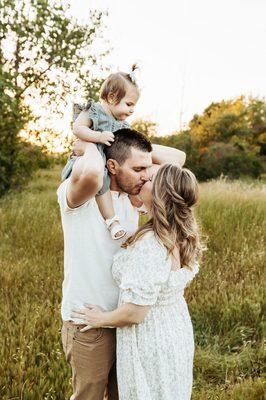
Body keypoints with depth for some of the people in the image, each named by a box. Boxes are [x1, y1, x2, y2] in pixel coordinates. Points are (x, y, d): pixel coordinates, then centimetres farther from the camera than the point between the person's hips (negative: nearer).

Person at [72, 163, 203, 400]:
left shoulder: (150, 244, -32)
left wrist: (102, 319, -11)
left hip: (152, 345, -8)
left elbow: (135, 312, -30)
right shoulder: (184, 236, -8)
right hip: (178, 332, 8)